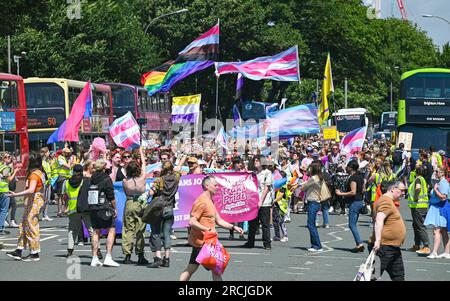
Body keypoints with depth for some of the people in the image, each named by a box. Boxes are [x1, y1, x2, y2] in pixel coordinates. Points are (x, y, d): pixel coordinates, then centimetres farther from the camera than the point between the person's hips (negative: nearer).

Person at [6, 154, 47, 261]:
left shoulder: (34, 174, -17)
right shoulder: (41, 173, 12)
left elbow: (31, 190, -29)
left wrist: (16, 194, -31)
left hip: (33, 201, -10)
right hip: (37, 200, 10)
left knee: (31, 227, -4)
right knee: (23, 226, 13)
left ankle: (34, 254, 1)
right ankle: (19, 251, 17)